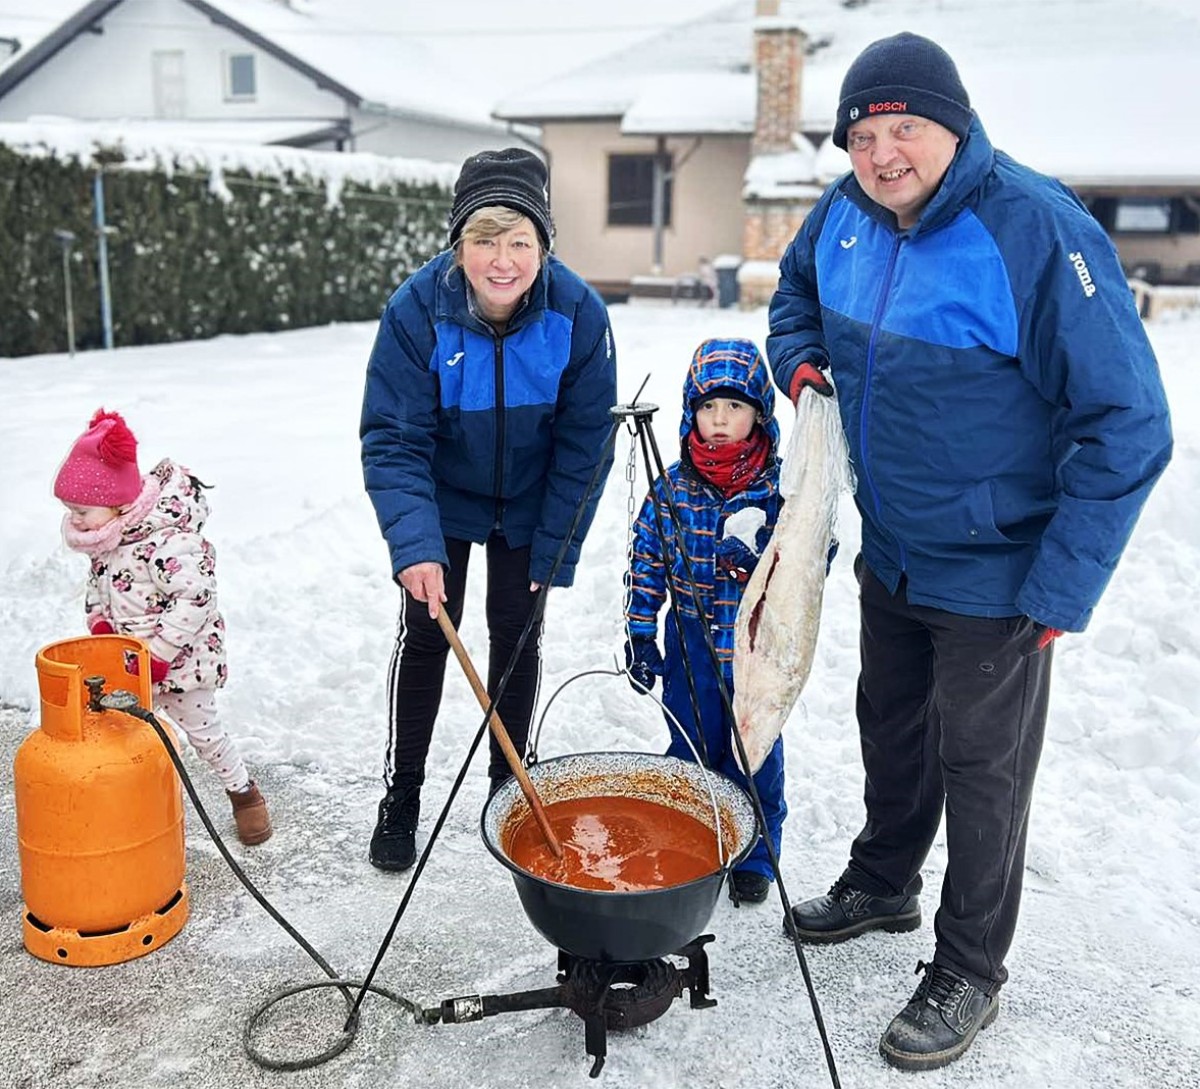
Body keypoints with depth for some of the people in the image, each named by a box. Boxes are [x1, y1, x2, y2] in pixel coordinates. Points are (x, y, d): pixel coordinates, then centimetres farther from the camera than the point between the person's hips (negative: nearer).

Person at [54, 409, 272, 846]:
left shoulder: (166, 542, -30)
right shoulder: (106, 535, -2)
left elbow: (195, 601, -30)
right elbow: (97, 580, 14)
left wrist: (158, 651, -27)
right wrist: (99, 622, -2)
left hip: (178, 660, -7)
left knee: (202, 729, 9)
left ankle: (243, 791, 31)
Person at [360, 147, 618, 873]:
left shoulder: (579, 315, -25)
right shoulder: (418, 310, -28)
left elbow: (583, 445, -15)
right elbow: (393, 439, -26)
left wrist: (554, 551, -13)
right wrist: (415, 545, -39)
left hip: (526, 507, 1)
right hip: (442, 500, -1)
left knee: (517, 634, 8)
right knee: (426, 633, 4)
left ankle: (509, 785, 27)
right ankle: (401, 797, 19)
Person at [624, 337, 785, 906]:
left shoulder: (782, 487, -8)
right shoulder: (671, 488, -2)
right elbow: (647, 563, 4)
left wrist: (762, 560, -26)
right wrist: (640, 634, 3)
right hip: (690, 649, 2)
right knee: (690, 749, 14)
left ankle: (755, 857, 30)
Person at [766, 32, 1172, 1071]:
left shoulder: (1040, 232, -25)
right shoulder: (845, 215, -5)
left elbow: (1126, 426, -24)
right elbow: (797, 290, 20)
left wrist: (1060, 590, -23)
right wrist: (802, 359, -3)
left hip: (993, 574, -6)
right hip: (888, 553, 7)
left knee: (981, 767, 9)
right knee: (891, 726, 24)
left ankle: (970, 974, 30)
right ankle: (884, 882, 50)